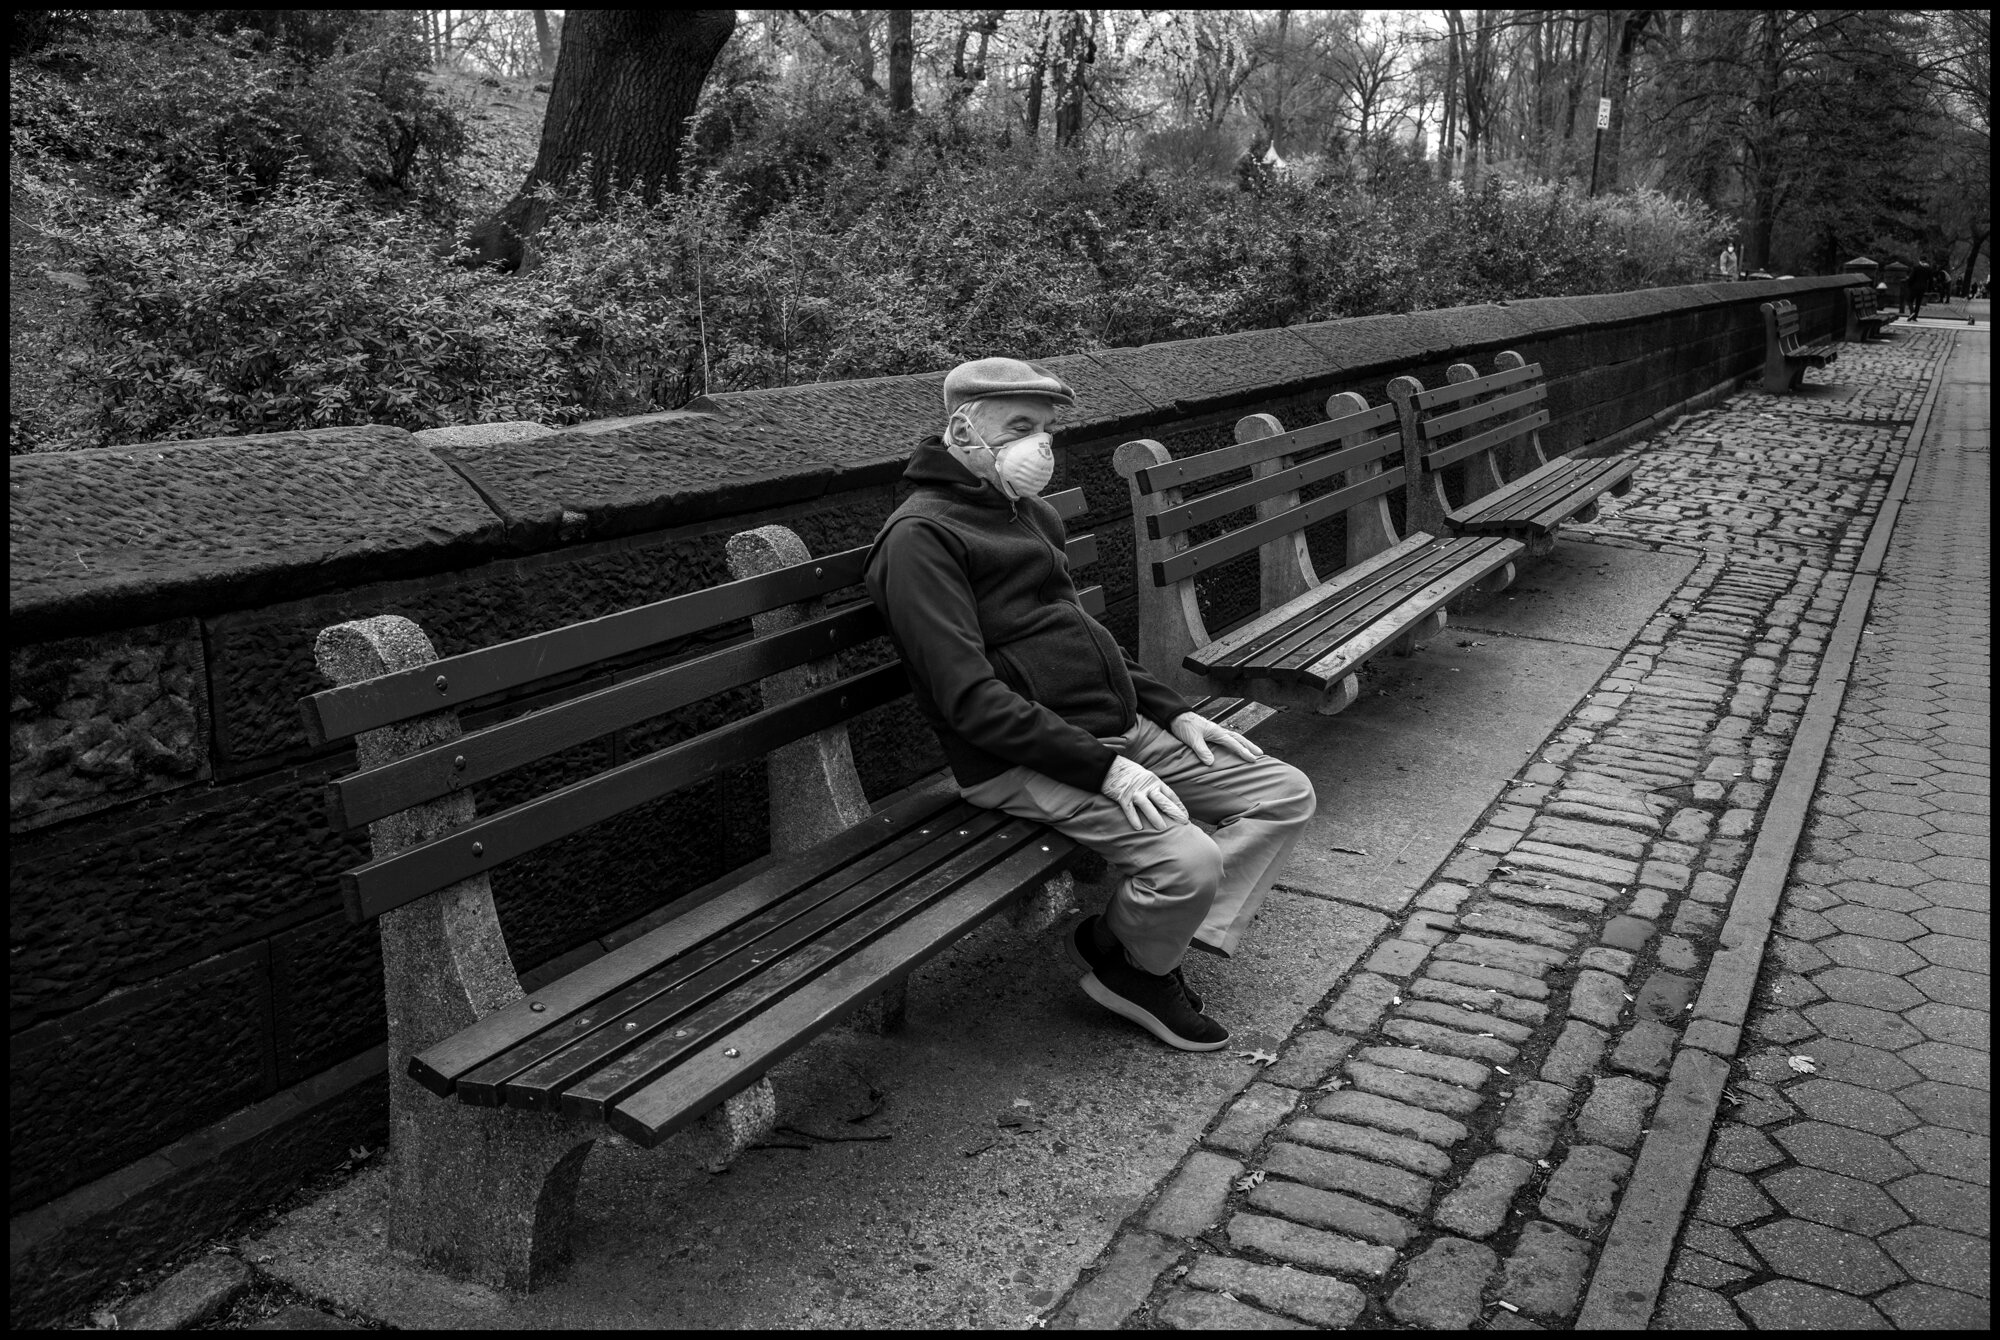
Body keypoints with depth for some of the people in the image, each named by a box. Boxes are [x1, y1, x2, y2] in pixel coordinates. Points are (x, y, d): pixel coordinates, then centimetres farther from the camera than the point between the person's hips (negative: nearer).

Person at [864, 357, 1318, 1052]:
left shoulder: (1030, 512, 18)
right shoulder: (920, 535, -12)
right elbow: (970, 698, -21)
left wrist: (1173, 711, 12)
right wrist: (1104, 768, -24)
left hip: (1123, 731, 10)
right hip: (1023, 760, -9)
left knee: (1286, 794, 3)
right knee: (1189, 860, -27)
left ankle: (1151, 939, -1)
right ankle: (1130, 966, 6)